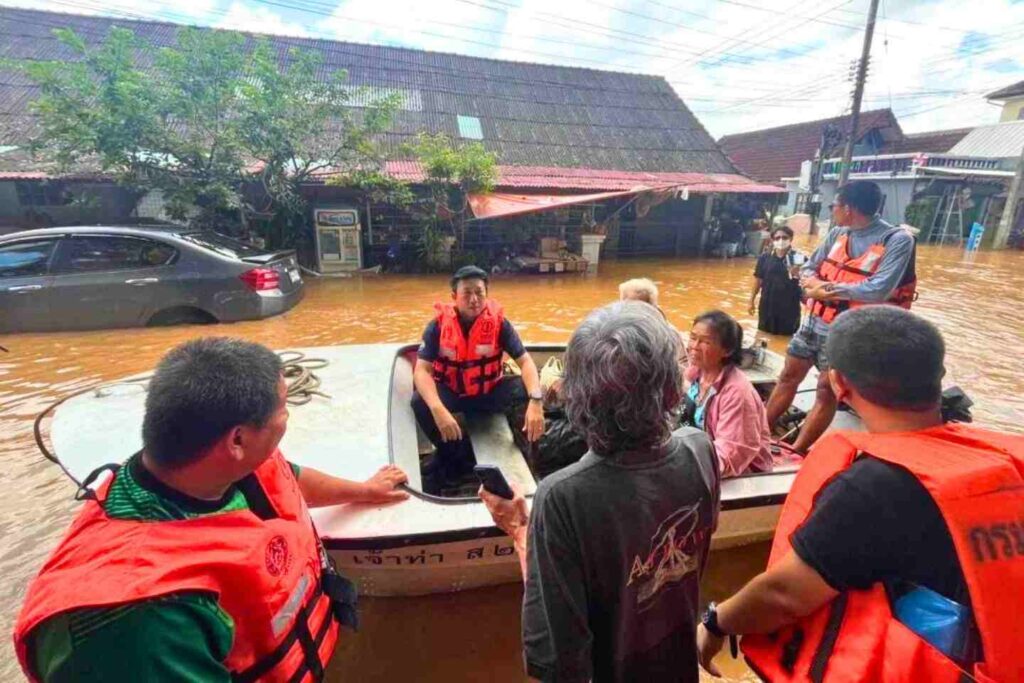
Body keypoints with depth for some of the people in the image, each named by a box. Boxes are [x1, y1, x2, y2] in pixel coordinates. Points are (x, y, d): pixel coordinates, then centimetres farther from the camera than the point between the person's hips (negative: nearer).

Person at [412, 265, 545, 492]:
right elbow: (421, 370, -22)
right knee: (420, 403, -31)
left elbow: (525, 361, -15)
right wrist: (438, 409, -41)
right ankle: (460, 461, -9)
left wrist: (536, 401, -34)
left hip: (489, 392, 0)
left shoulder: (498, 322, -12)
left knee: (526, 393, -27)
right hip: (451, 393, 0)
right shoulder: (439, 325, -15)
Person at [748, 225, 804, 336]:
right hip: (768, 305, 2)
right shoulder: (764, 258, -1)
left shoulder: (799, 259, -9)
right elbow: (758, 280, 6)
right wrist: (752, 300, 9)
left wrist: (797, 275, -28)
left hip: (790, 307, -2)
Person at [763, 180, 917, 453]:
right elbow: (808, 269, 9)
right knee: (788, 376, 12)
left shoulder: (897, 240, -15)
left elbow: (879, 290, -24)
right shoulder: (837, 233, 4)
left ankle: (797, 452, 10)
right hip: (814, 320, 6)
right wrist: (816, 283, -15)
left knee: (827, 391, 2)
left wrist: (828, 288, -16)